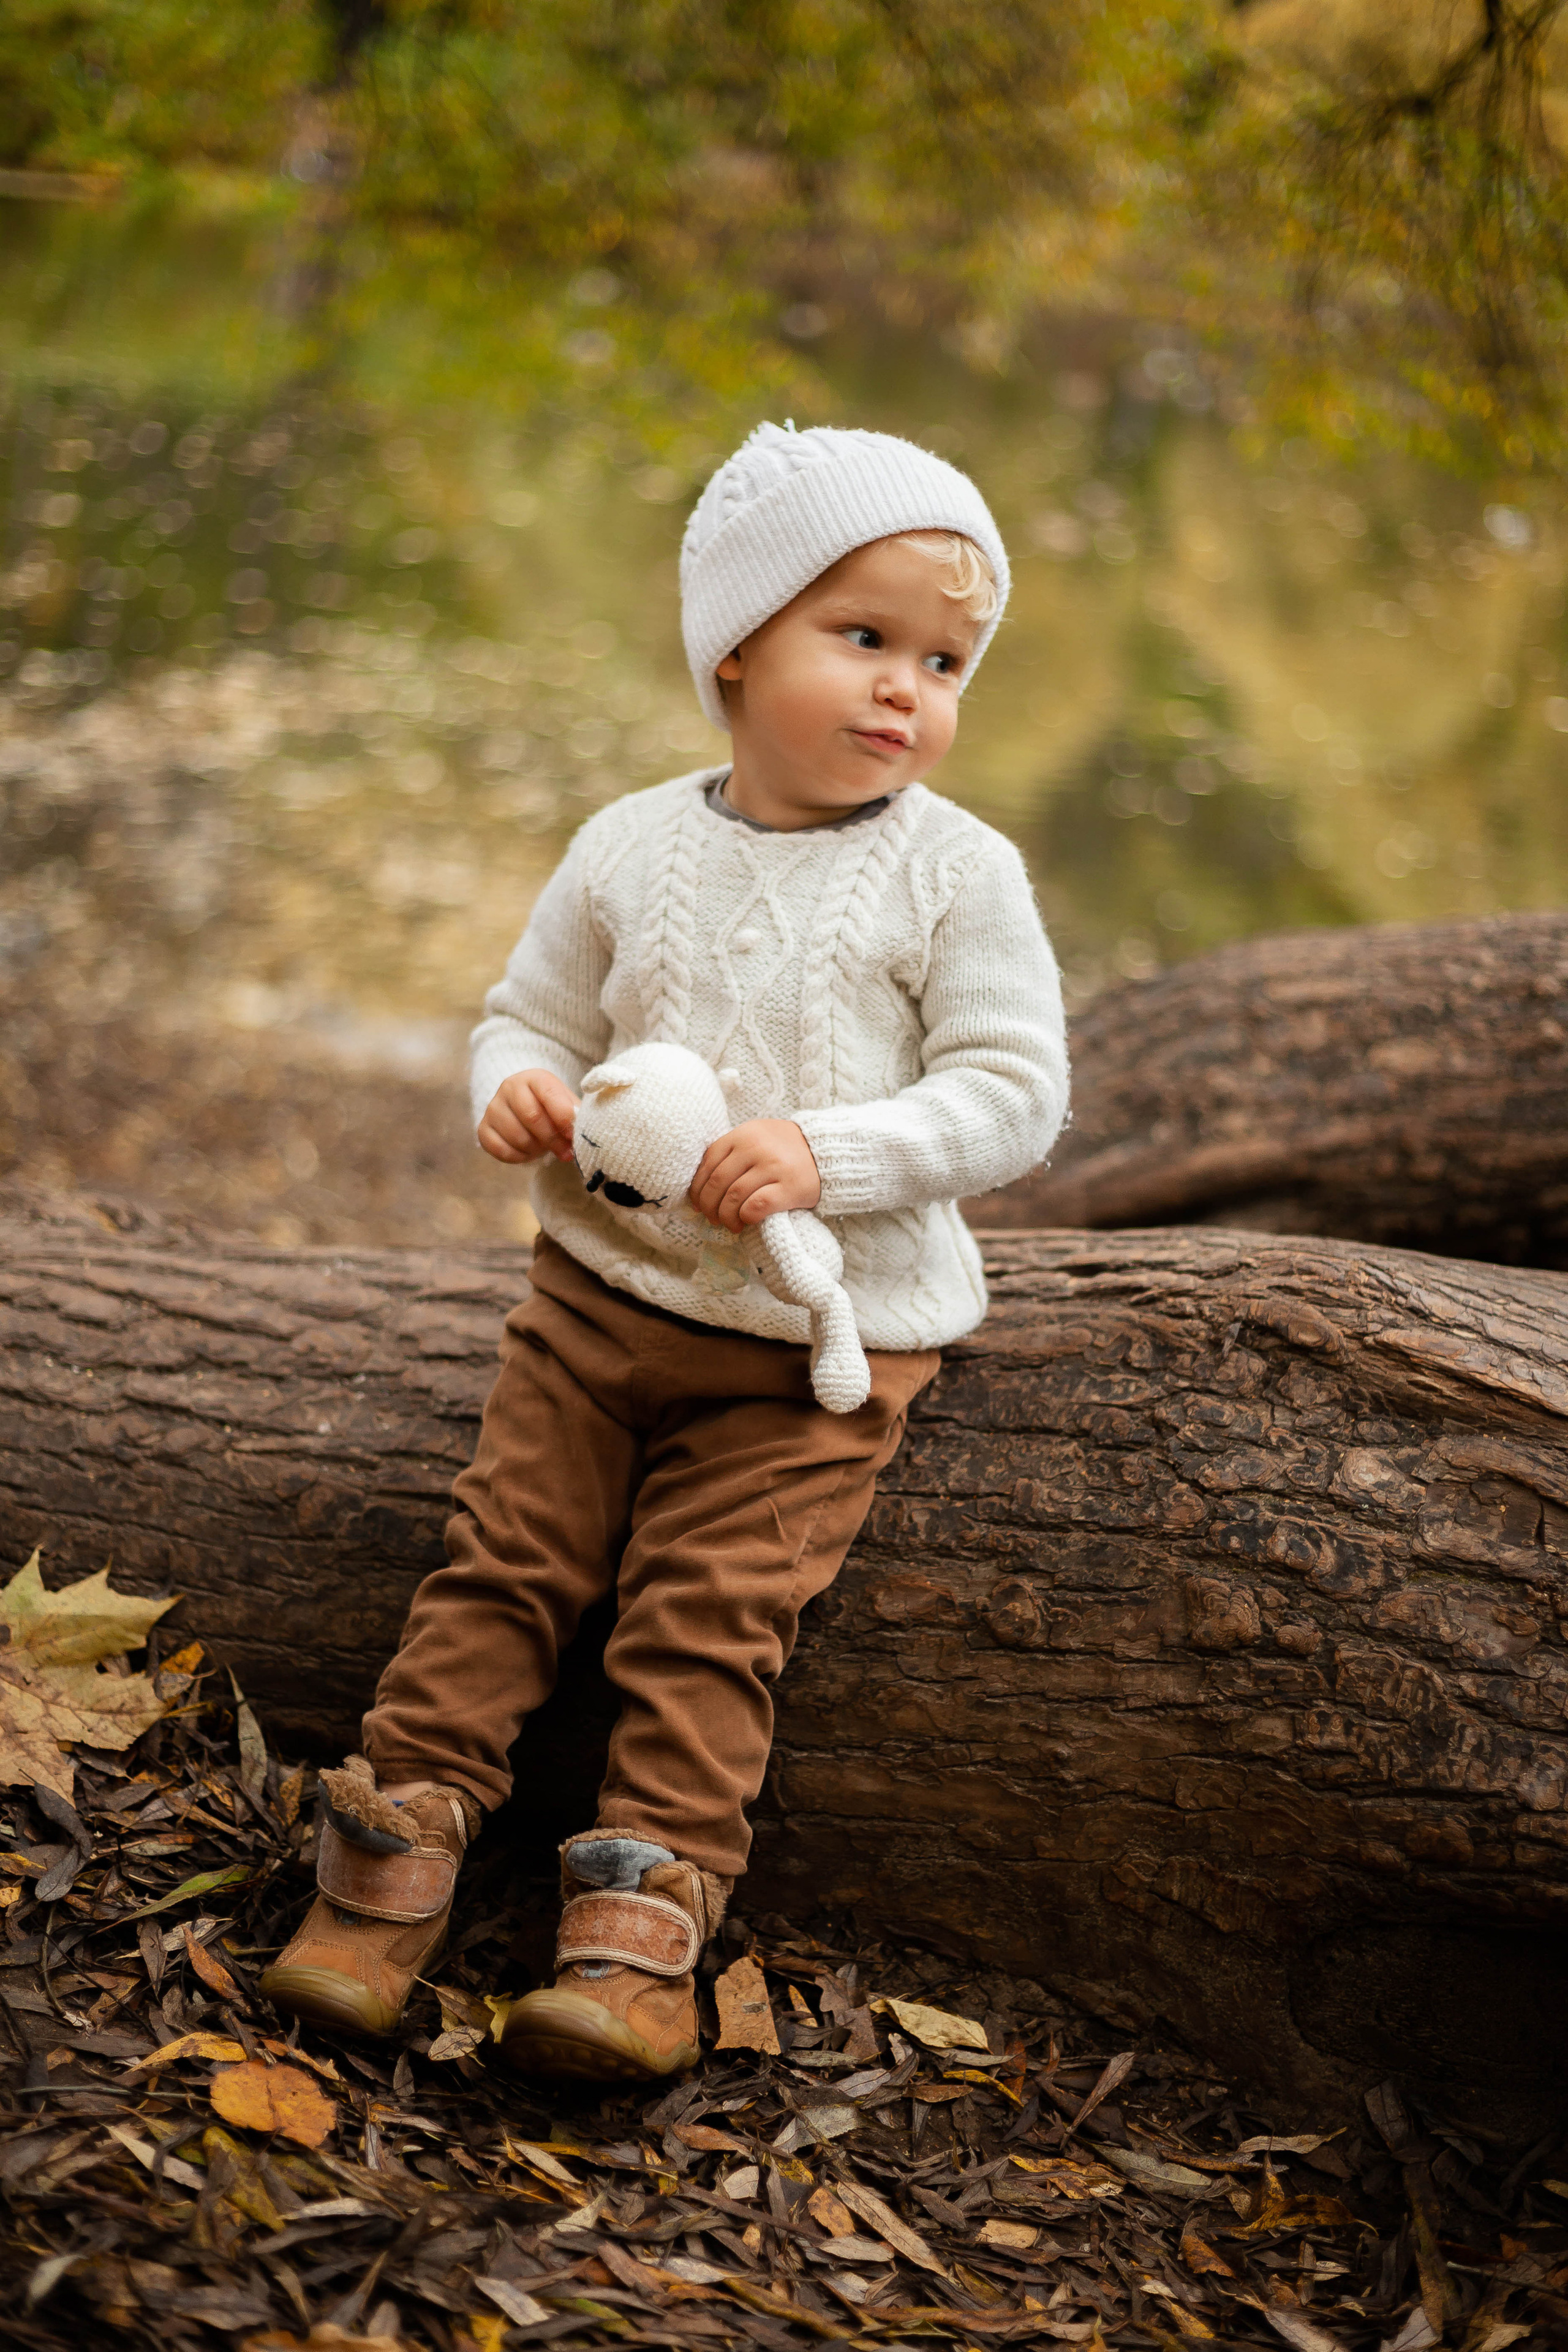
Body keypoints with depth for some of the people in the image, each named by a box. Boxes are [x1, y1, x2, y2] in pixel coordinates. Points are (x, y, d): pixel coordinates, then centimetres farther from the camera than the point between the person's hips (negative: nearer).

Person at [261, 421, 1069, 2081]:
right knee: (502, 1554, 0)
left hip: (823, 1335, -3)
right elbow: (534, 1010, 12)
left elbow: (1012, 1093, -11)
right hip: (605, 1291, 4)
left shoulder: (958, 874, -8)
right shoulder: (630, 849, 2)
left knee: (709, 1610, -9)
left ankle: (642, 1921, -4)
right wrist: (517, 1086, -12)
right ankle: (397, 1849, 8)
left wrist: (828, 1153, -25)